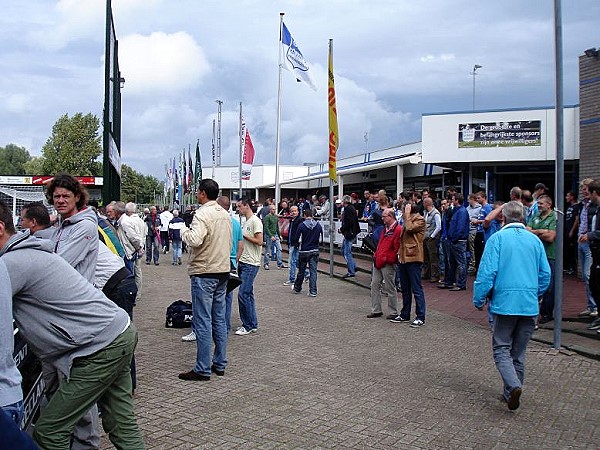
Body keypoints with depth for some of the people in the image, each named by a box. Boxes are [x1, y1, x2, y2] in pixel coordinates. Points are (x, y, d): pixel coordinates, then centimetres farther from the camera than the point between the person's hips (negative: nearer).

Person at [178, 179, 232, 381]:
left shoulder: (202, 214, -15)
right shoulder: (225, 214, 11)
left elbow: (195, 240, -29)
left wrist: (184, 232, -10)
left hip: (204, 273, -8)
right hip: (223, 271, 8)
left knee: (202, 322, -3)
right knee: (219, 320, 13)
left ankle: (202, 369, 2)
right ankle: (220, 364, 20)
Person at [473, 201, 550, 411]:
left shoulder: (497, 238, -6)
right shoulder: (535, 240, 7)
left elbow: (486, 272, -12)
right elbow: (546, 274, 9)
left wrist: (479, 300, -2)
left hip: (505, 302, -4)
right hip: (530, 306, 4)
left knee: (501, 348, 5)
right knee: (519, 352, 15)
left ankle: (513, 386, -17)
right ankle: (511, 393, 22)